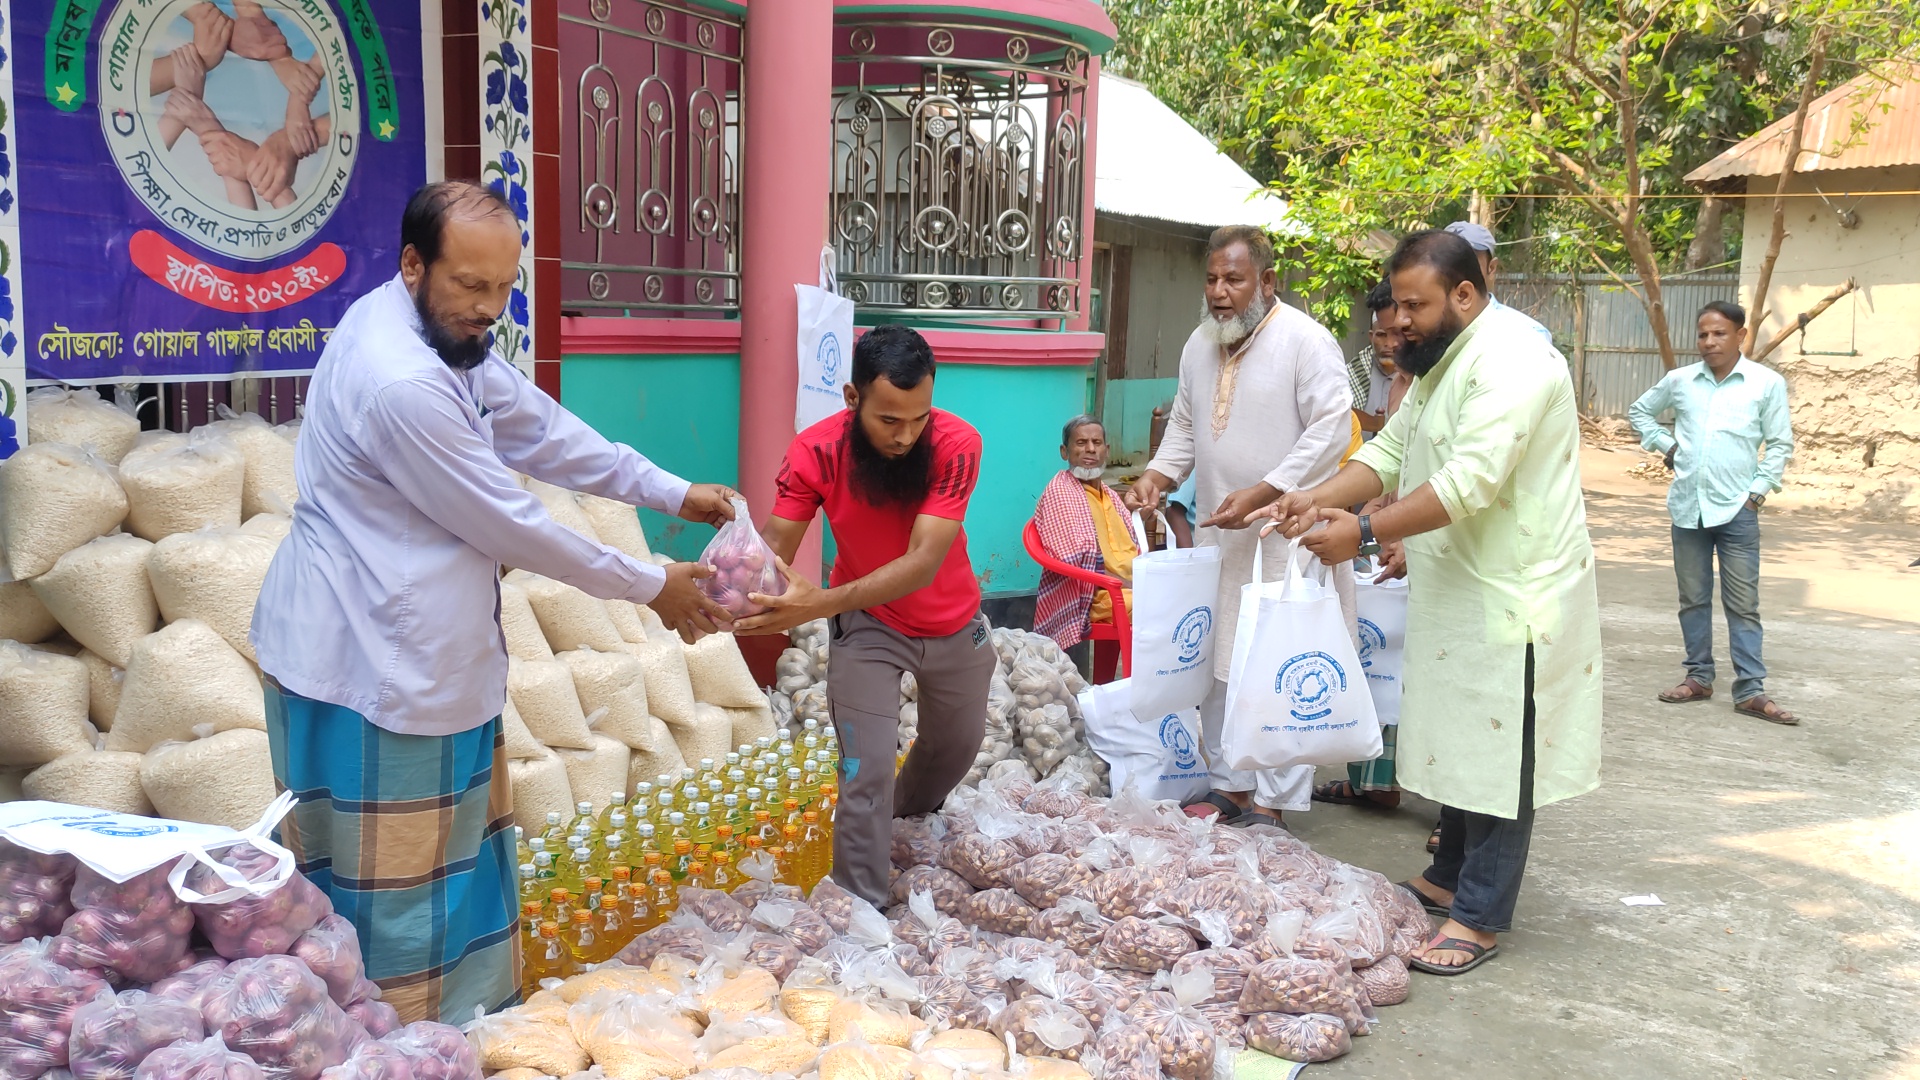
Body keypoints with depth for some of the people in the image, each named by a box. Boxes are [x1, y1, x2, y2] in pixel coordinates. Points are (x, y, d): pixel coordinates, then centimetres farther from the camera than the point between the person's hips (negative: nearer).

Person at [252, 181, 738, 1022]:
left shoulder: (442, 334, 4)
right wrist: (650, 587, -10)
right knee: (389, 888, 3)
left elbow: (539, 431, 14)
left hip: (420, 652, 10)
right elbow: (509, 523, -21)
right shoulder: (399, 380, -27)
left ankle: (471, 1017, 35)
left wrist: (673, 493, 11)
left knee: (460, 854, 20)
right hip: (367, 668, -10)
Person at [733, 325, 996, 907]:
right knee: (866, 767, -14)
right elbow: (776, 546, -28)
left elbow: (924, 560, -40)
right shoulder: (816, 451, -28)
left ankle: (907, 823, 56)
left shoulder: (956, 444, -32)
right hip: (868, 624, -2)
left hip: (953, 622, 2)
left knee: (957, 743, 24)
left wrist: (823, 603, -53)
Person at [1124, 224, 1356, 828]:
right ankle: (1230, 787, 25)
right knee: (1217, 665, 12)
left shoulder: (1306, 341, -10)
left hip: (1286, 536, -7)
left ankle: (1271, 806, 4)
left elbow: (1331, 431, -16)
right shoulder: (1200, 345, 12)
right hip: (1218, 535, 7)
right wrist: (1156, 477, 3)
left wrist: (1259, 494, -22)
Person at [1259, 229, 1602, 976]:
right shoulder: (1441, 364, 14)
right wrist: (1320, 500, -6)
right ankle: (1450, 878, 32)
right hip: (1461, 591, 10)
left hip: (1513, 597, -10)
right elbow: (1389, 454, 11)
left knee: (1497, 756, -2)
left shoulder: (1510, 362, -20)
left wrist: (1365, 535, -28)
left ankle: (1480, 917, 7)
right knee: (1458, 741, 19)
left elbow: (1469, 483, -28)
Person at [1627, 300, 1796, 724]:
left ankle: (1750, 690, 2)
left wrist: (1758, 491, -5)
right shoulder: (1679, 380, 3)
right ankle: (1699, 676, 20)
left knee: (1743, 603, -1)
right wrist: (1665, 445, 7)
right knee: (1693, 598, 10)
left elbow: (1780, 444, 2)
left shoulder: (1767, 383, -3)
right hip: (1687, 506, 3)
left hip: (1737, 509, -3)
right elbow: (1639, 411, 20)